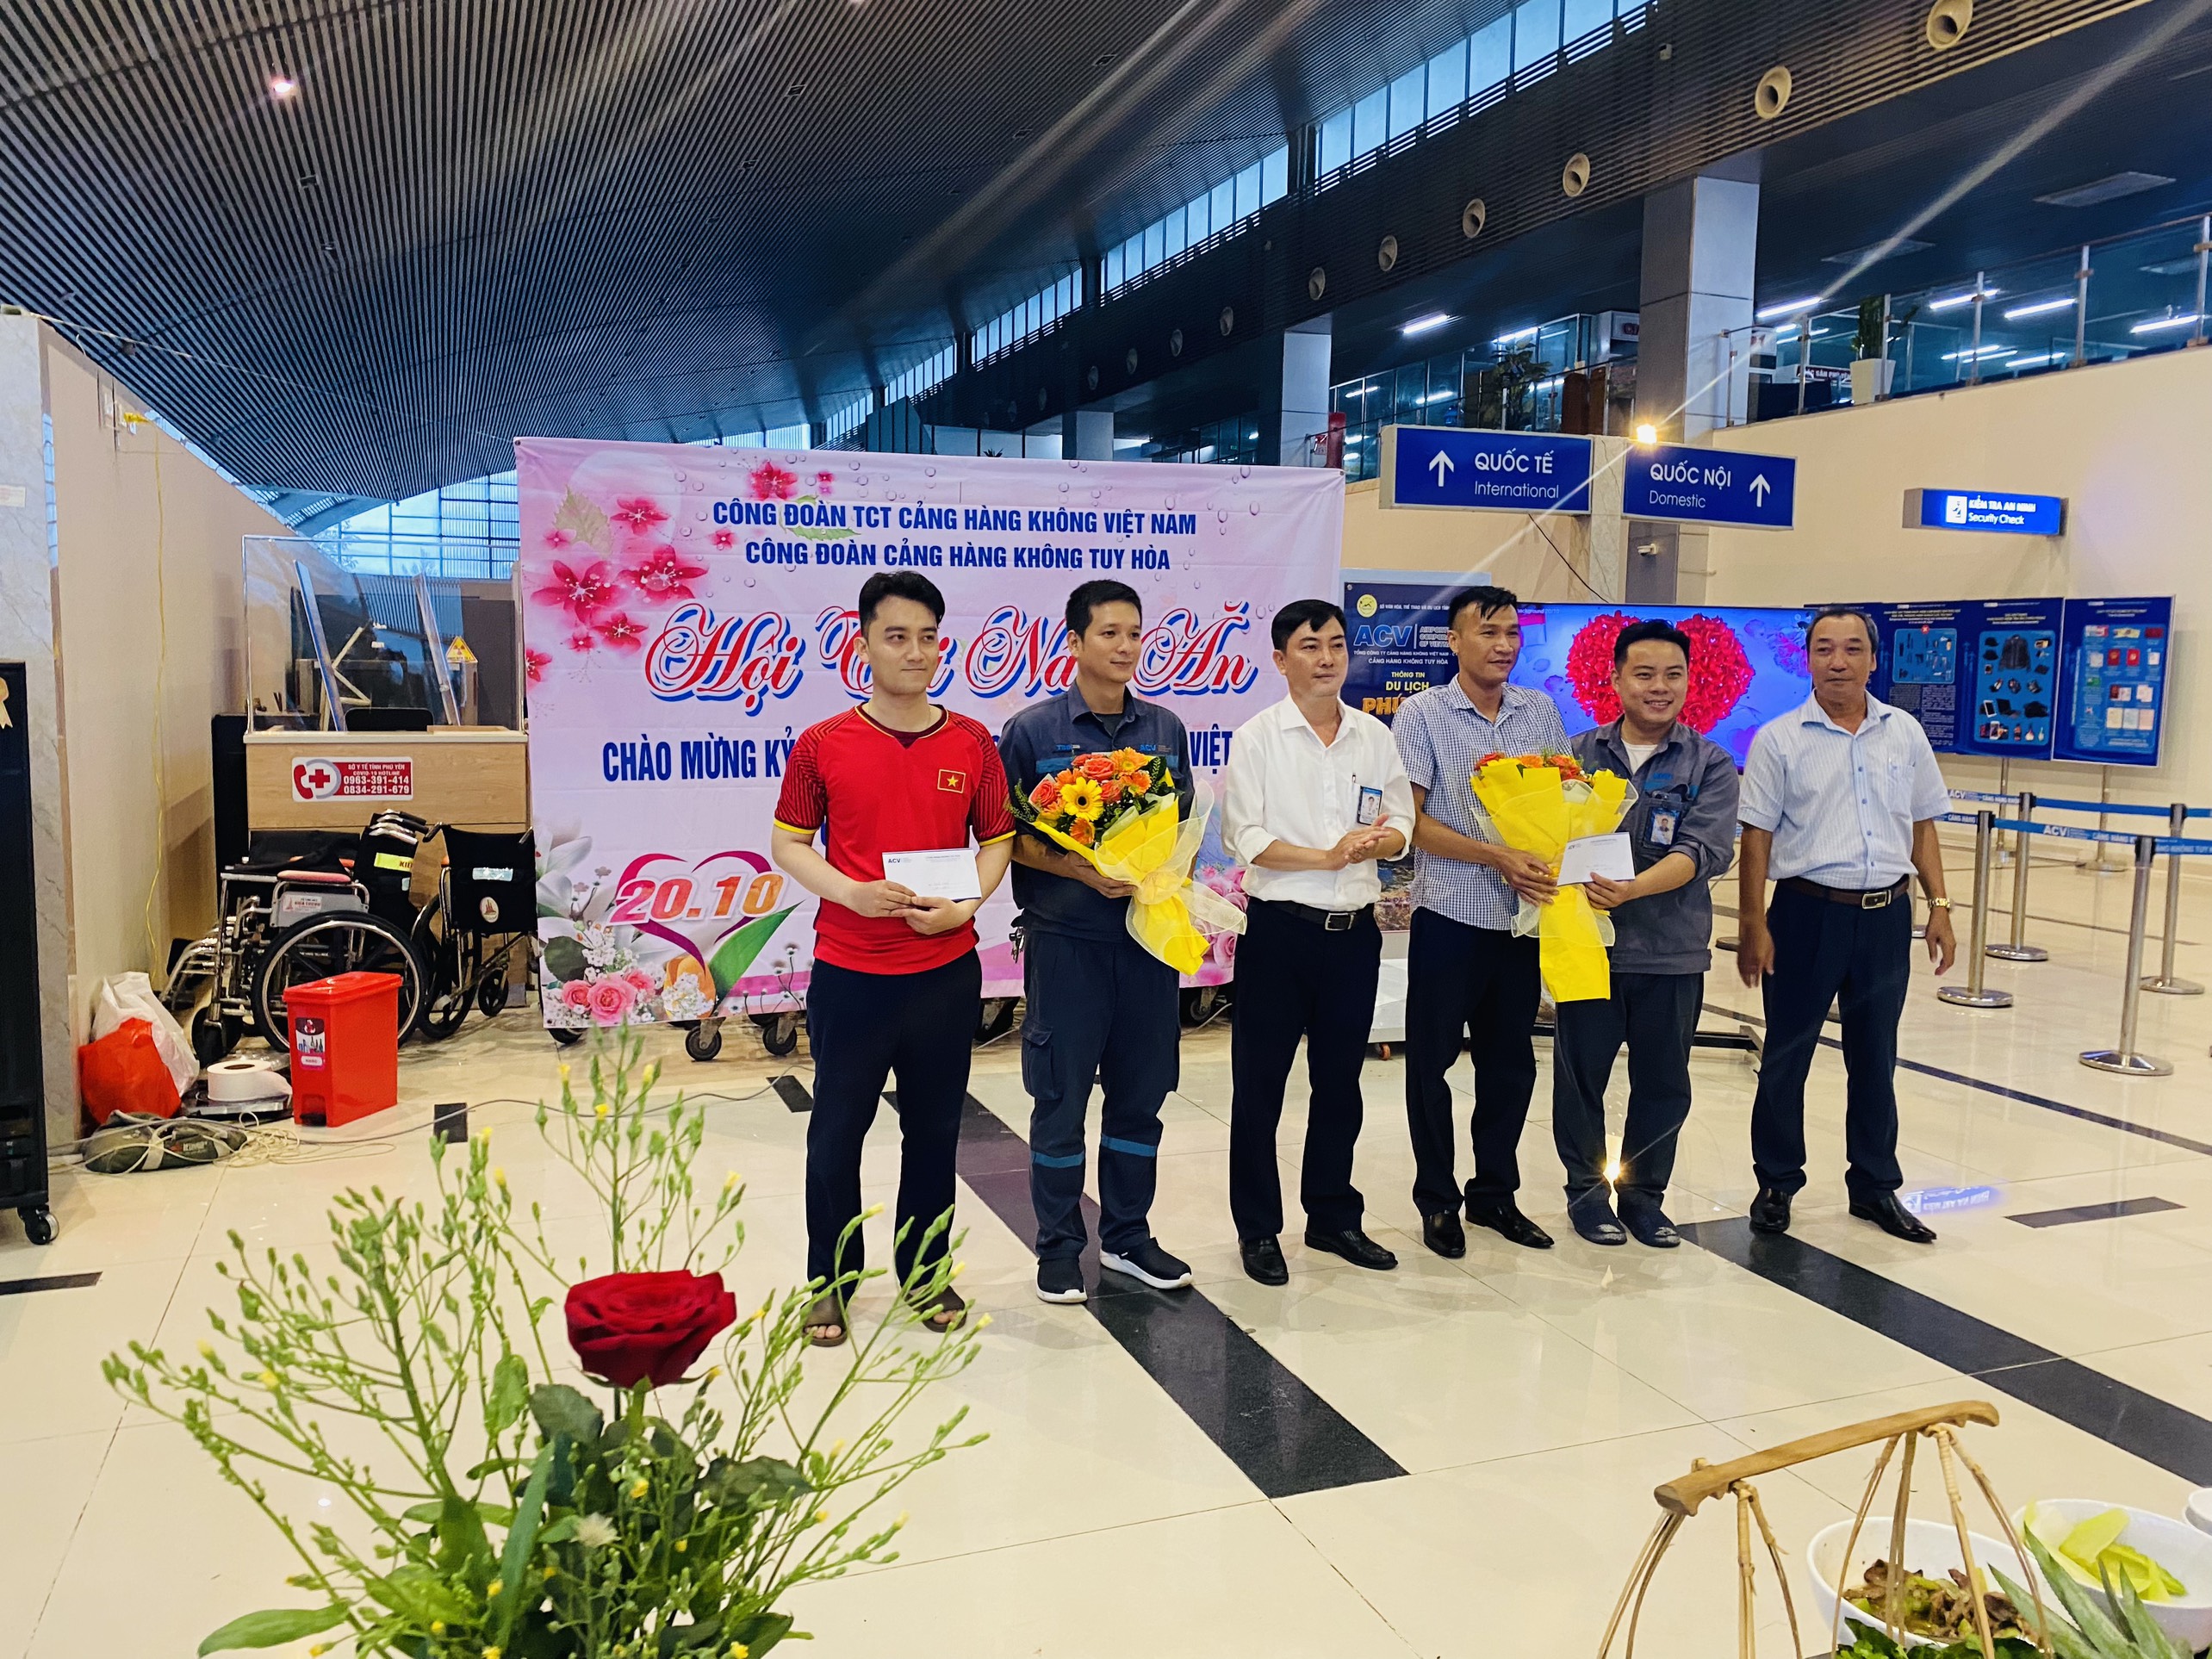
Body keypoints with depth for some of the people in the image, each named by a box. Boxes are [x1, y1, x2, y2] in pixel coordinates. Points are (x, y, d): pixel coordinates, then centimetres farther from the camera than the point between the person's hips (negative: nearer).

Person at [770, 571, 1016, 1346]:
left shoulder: (972, 744, 2)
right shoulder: (822, 745, -3)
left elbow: (997, 840, 9)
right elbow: (788, 842, 2)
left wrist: (967, 905, -10)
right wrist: (851, 892, -15)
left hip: (946, 971, 2)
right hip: (848, 971, -1)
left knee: (934, 1130, 12)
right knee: (836, 1131, 7)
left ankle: (927, 1272, 30)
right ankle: (830, 1281, 24)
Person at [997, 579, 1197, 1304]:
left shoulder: (1164, 729, 8)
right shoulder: (1033, 730, -4)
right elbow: (1011, 837, -4)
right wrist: (1081, 871, -18)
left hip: (1148, 934, 4)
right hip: (1065, 938, -4)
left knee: (1140, 1093, 11)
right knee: (1061, 1096, 4)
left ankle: (1127, 1237, 26)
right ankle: (1059, 1247, 19)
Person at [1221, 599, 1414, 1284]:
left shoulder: (1377, 737, 7)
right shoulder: (1258, 737, -5)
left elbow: (1401, 825, 9)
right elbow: (1243, 836, -11)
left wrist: (1379, 841, -14)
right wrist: (1329, 856, -19)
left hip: (1354, 930, 4)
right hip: (1278, 927, -4)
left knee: (1339, 1082, 14)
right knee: (1259, 1085, 4)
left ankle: (1333, 1216, 29)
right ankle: (1258, 1229, 17)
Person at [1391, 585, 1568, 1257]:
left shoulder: (1540, 711, 7)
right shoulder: (1422, 714, -6)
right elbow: (1413, 822, -11)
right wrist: (1499, 858, -20)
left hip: (1523, 917, 4)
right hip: (1450, 917, -4)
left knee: (1511, 1061, 12)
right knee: (1432, 1061, 5)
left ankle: (1495, 1193, 27)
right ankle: (1437, 1201, 19)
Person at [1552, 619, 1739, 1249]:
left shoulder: (1710, 765, 1)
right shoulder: (1579, 754, 5)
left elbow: (1704, 850, -12)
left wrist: (1635, 888, -28)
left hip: (1672, 951, 0)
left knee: (1663, 1081, 10)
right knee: (1580, 1073, 7)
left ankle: (1644, 1195, 28)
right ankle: (1586, 1190, 26)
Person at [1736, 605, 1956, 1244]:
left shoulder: (1904, 733, 5)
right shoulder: (1780, 740, -5)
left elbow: (1922, 827, 11)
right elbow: (1757, 837, -6)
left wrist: (1939, 907, 6)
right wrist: (1753, 925, -9)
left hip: (1887, 913, 3)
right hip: (1808, 910, -3)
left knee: (1876, 1057, 13)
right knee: (1787, 1054, 6)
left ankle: (1875, 1186, 27)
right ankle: (1776, 1184, 21)